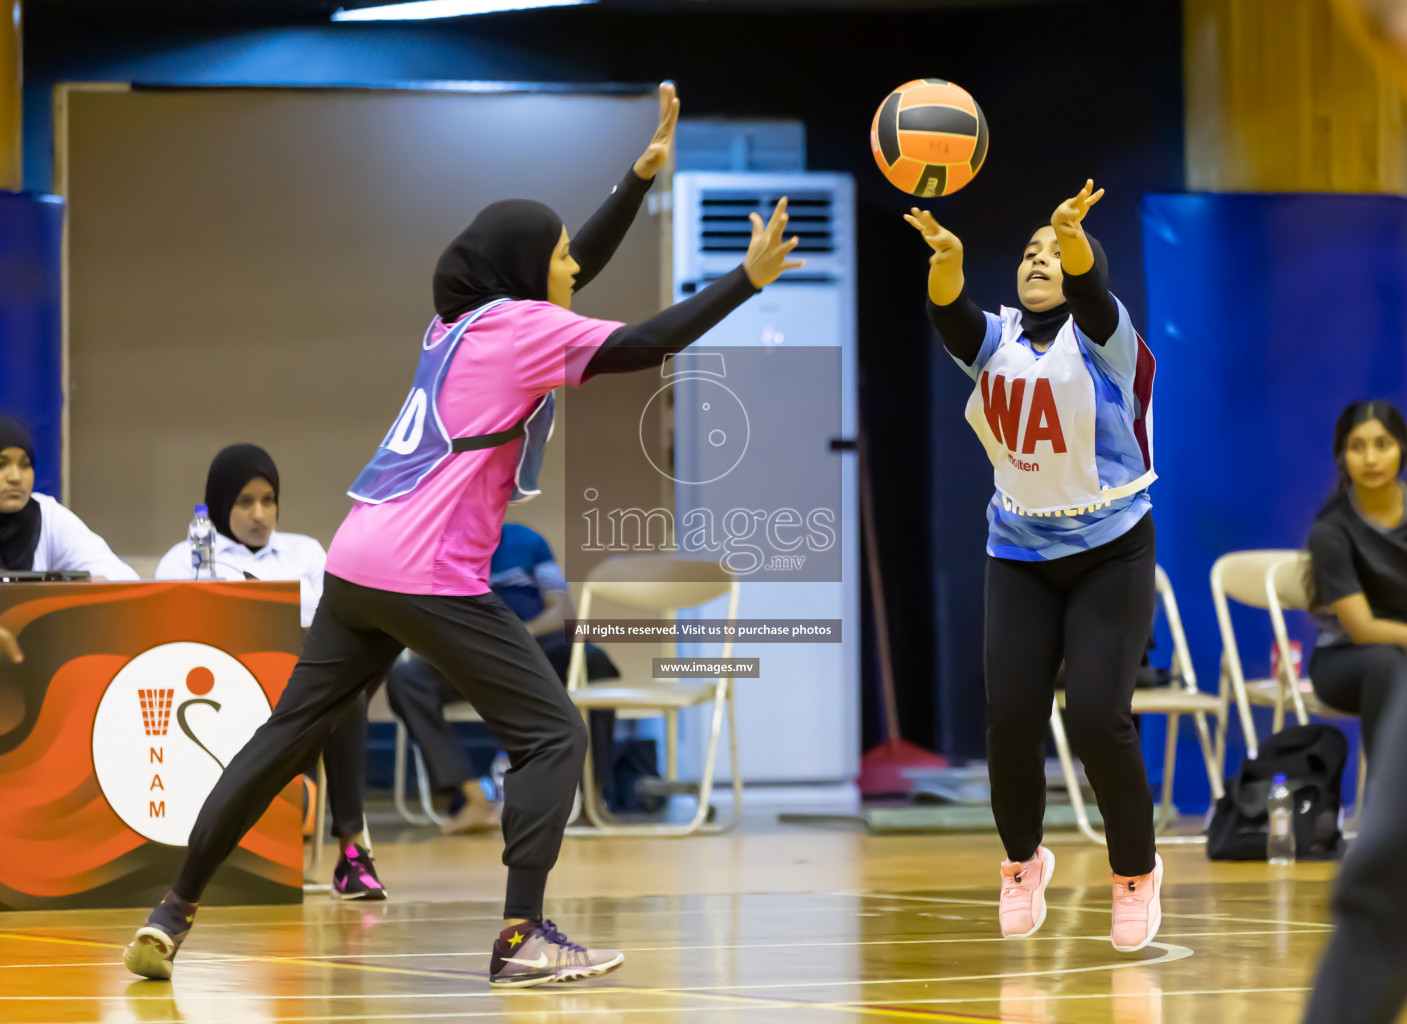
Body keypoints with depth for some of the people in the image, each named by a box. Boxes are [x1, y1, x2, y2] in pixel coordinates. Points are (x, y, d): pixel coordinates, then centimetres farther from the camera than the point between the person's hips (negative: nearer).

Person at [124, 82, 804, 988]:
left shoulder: (466, 317, 16)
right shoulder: (519, 328, -7)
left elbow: (576, 270, 29)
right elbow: (648, 345, -13)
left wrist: (643, 175, 28)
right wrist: (748, 278, -7)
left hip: (359, 565, 9)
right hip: (431, 576, -9)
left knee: (289, 734, 13)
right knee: (553, 735, -2)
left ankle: (174, 914, 13)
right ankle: (522, 938, -10)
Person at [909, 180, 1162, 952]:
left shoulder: (1102, 338, -10)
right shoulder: (995, 343, -1)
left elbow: (1089, 290, -32)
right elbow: (948, 314, -23)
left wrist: (1073, 235, -55)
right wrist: (944, 259, -46)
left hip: (1110, 552, -3)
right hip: (1019, 555, 3)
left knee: (1097, 718, -14)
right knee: (1011, 717, -7)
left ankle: (1136, 872, 9)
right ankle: (1023, 862, 20)